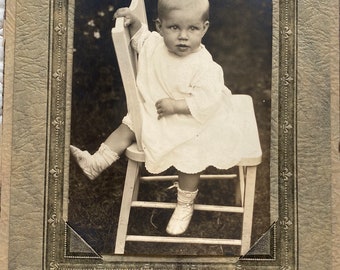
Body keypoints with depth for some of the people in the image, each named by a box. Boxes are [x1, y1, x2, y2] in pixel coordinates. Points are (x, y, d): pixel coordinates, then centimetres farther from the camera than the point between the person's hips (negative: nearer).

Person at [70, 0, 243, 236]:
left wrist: (175, 105, -31)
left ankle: (185, 205, 12)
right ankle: (96, 163, 16)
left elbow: (205, 101, -32)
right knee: (129, 127, 6)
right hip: (154, 112, 6)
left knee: (190, 157, -12)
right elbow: (141, 39, 11)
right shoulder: (155, 45, -11)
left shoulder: (204, 66, -31)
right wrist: (133, 22, -8)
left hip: (190, 121, -6)